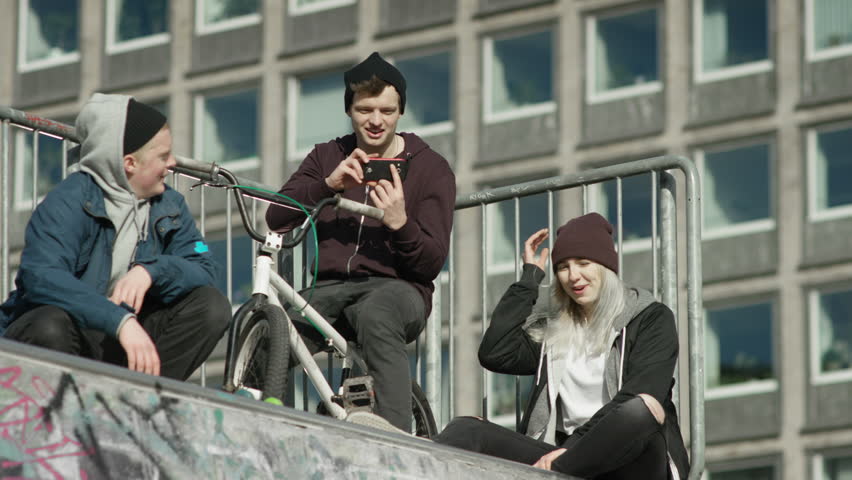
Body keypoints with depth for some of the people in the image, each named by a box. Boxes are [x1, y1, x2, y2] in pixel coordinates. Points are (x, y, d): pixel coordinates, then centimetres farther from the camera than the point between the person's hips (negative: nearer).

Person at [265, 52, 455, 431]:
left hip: (397, 289, -3)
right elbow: (276, 219, 4)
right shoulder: (328, 157, 18)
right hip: (330, 287, 3)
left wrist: (401, 223, -21)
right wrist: (328, 184, -11)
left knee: (376, 315, -42)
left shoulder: (430, 168, 7)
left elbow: (431, 264, -1)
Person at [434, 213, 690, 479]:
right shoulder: (553, 332, 23)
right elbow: (495, 354, 4)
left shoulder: (651, 318, 10)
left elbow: (640, 405, -7)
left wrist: (575, 446, -20)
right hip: (570, 456, 4)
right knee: (467, 431, -20)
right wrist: (530, 277, 14)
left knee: (637, 410, -40)